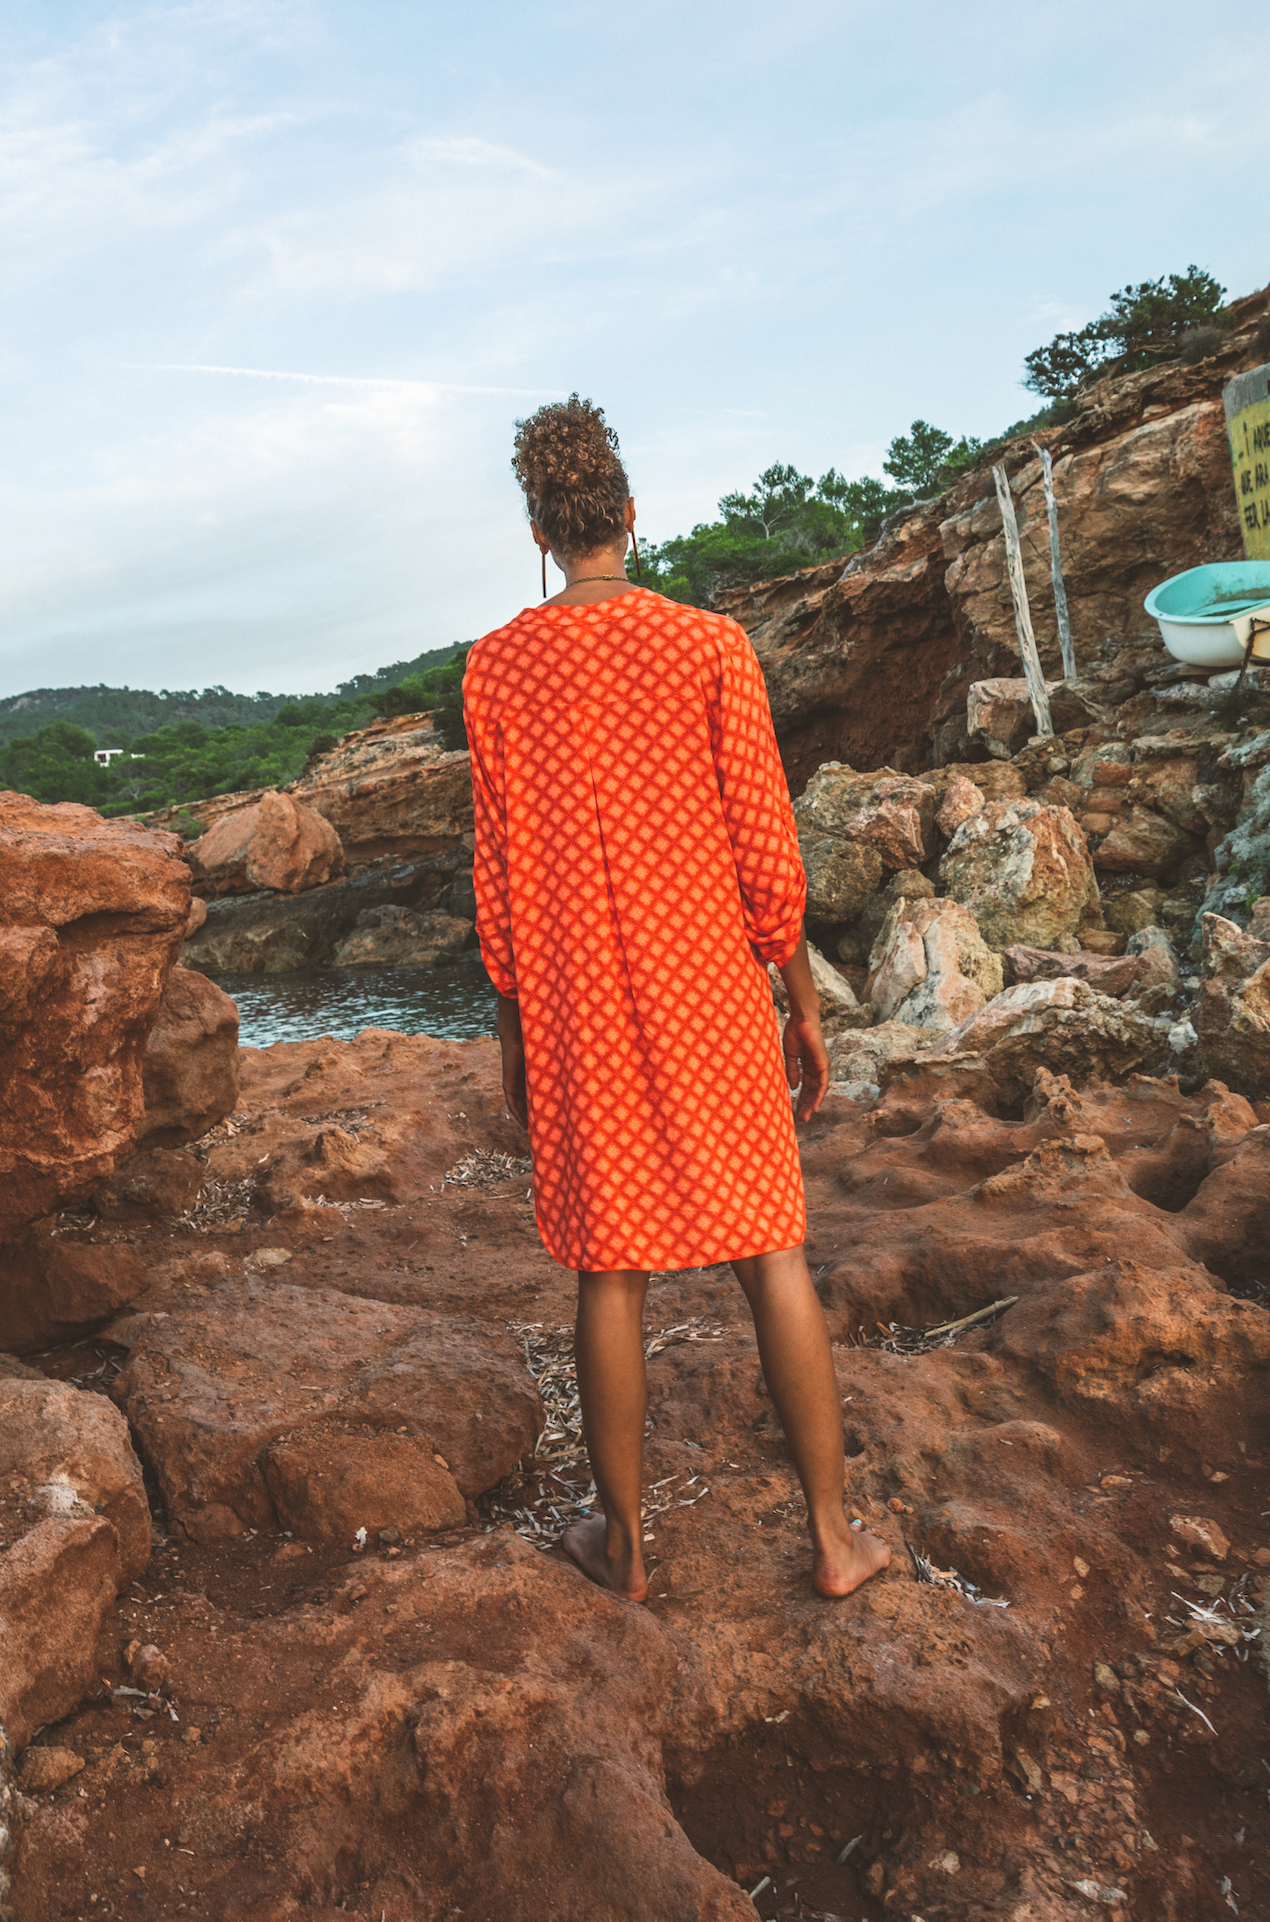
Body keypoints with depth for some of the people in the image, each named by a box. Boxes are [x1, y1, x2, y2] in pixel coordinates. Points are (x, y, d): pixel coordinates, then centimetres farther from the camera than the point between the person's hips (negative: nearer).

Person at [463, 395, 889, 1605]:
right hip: (712, 1002, -1)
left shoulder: (494, 668, -1)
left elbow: (496, 869, 2)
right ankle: (834, 1537, 22)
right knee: (773, 1253, 11)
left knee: (612, 1270, 11)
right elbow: (764, 849, -7)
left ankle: (624, 1544, 27)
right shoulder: (711, 647, -7)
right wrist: (804, 1005, 4)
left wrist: (513, 1030, 11)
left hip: (577, 1011, 1)